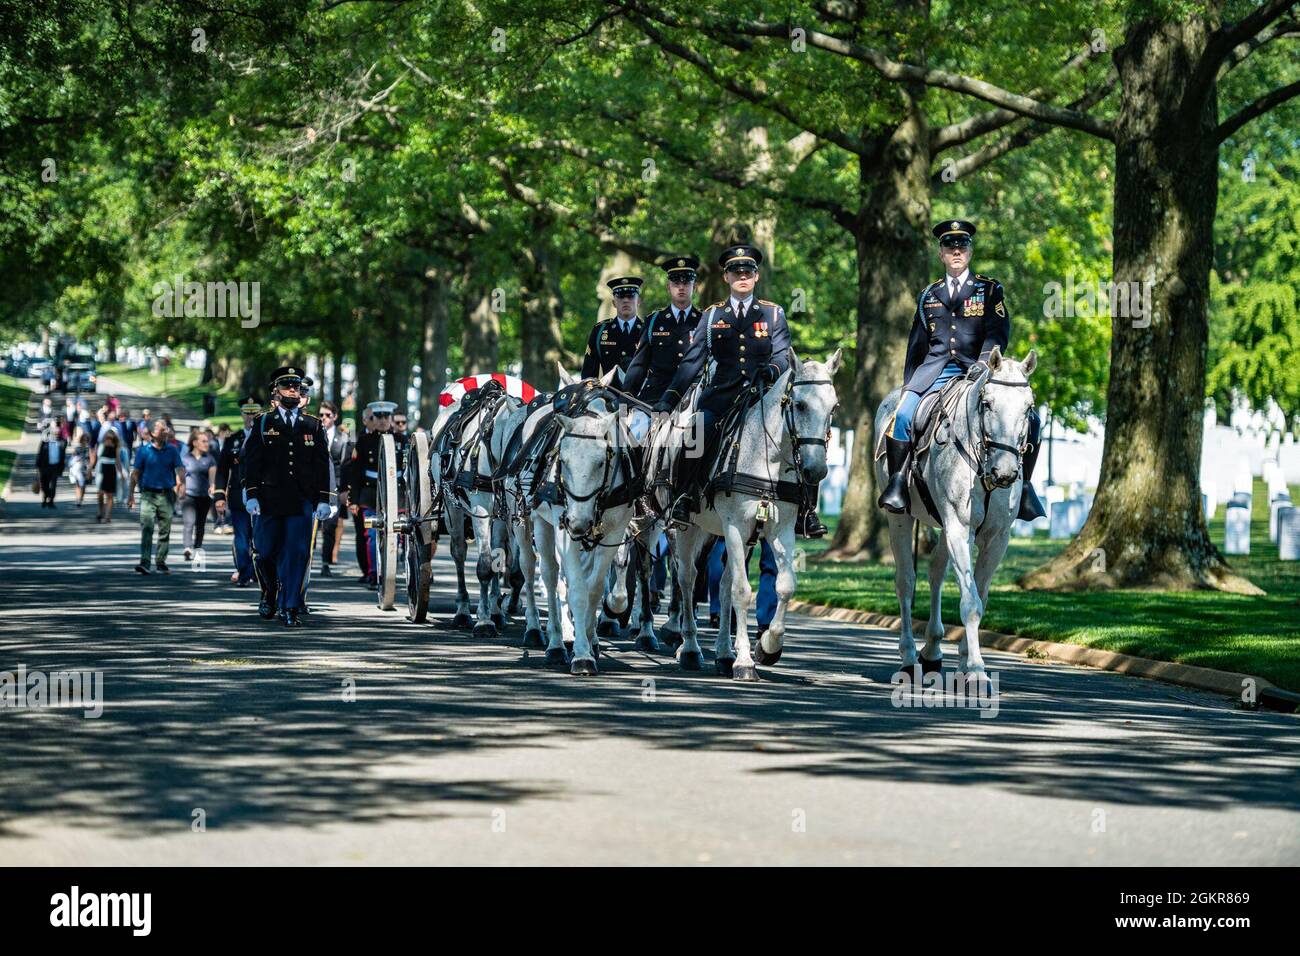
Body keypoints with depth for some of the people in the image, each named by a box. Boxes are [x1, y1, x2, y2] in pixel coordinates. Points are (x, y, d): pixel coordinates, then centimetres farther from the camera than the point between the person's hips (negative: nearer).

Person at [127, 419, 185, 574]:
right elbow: (136, 473, 6)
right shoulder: (144, 450, 4)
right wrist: (131, 493, 2)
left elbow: (180, 469, 1)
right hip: (148, 494, -2)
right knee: (146, 528, -13)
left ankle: (161, 563, 15)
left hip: (166, 495, 2)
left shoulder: (172, 450, 8)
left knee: (164, 531, 6)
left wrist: (180, 482, -21)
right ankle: (144, 562, -18)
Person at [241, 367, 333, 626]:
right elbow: (252, 461, 3)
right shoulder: (264, 424, 7)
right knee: (267, 553, 4)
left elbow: (322, 464, 8)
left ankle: (289, 609, -5)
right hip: (270, 499, 0)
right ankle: (269, 592, 31)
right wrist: (252, 495, -6)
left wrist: (323, 499, 1)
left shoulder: (313, 426, 10)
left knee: (297, 553, -7)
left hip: (302, 502, 0)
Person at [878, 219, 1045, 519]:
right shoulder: (929, 295, 21)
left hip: (976, 370, -2)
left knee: (1027, 417, -21)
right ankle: (897, 482, -19)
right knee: (903, 414, -26)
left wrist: (984, 362, -20)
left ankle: (1022, 486, -8)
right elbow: (916, 345, 23)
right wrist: (908, 385, 15)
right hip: (934, 370, 2)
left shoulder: (990, 289, 12)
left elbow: (998, 332, -2)